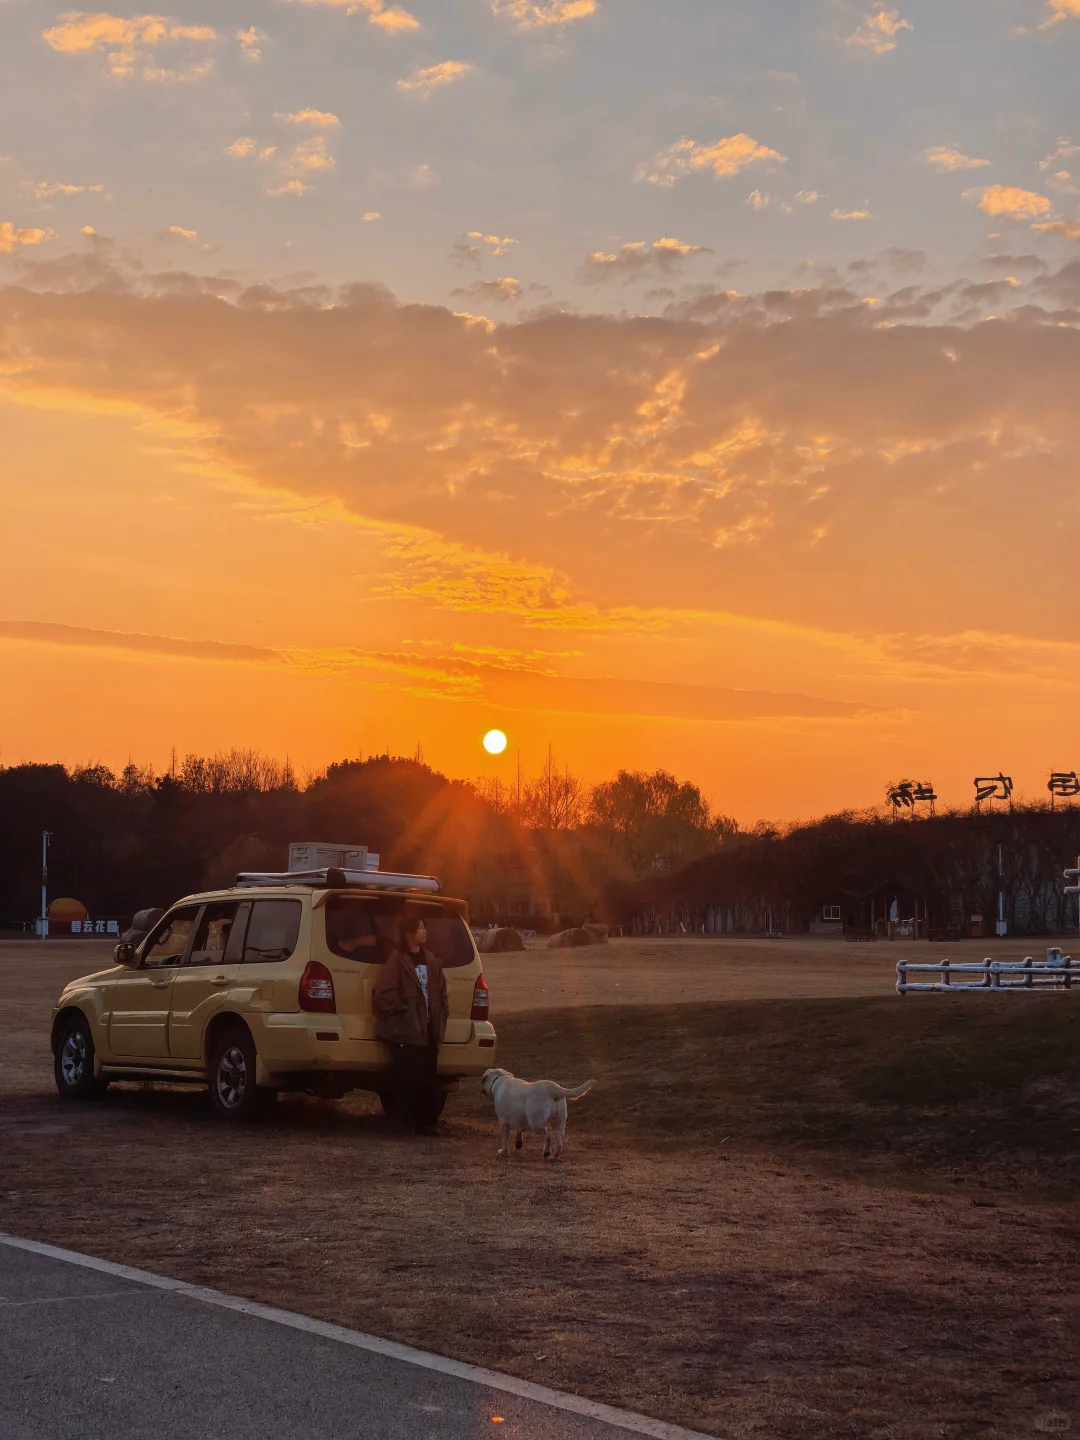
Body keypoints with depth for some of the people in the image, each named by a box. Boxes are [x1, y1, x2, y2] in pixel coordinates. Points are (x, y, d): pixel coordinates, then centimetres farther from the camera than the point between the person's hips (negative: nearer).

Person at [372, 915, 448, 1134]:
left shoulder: (431, 960, 14)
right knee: (407, 1078, -5)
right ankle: (404, 1122, 4)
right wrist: (403, 1010, -11)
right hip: (406, 1030, -7)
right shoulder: (398, 961, -8)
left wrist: (439, 1019, 11)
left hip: (429, 1030, 7)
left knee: (429, 1078, 5)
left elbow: (441, 992, 20)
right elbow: (383, 994, -13)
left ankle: (425, 1122, 13)